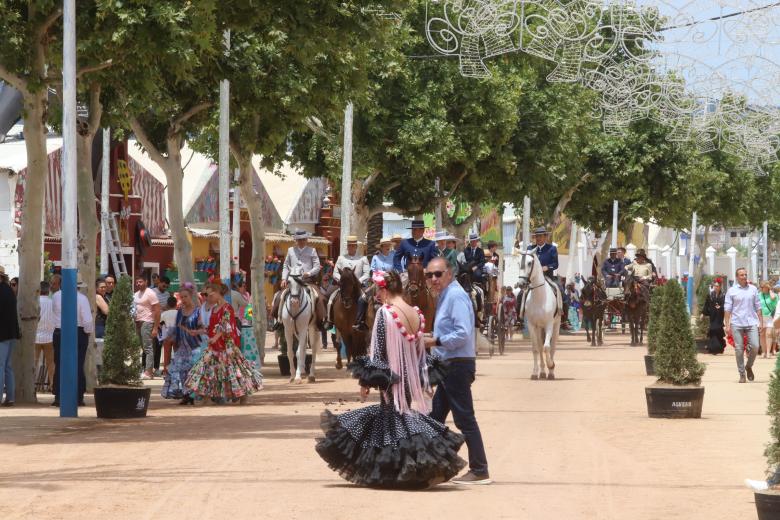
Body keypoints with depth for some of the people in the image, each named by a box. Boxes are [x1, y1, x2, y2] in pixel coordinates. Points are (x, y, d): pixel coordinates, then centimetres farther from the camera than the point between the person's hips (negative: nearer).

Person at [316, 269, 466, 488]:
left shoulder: (385, 313, -13)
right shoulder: (417, 314, 5)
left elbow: (377, 351, -13)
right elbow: (420, 351, 10)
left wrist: (366, 380, -6)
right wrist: (423, 382, 18)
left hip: (391, 378, -6)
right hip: (413, 380, 6)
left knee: (394, 418, 1)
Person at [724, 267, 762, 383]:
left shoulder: (753, 289, 9)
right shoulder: (732, 291, 3)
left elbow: (758, 307, 11)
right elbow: (727, 309, 2)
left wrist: (761, 322, 5)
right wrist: (727, 325, -5)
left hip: (752, 323, 1)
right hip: (737, 324, -1)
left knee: (755, 346, -9)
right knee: (739, 349, 0)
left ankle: (749, 366, 17)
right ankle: (742, 374, 10)